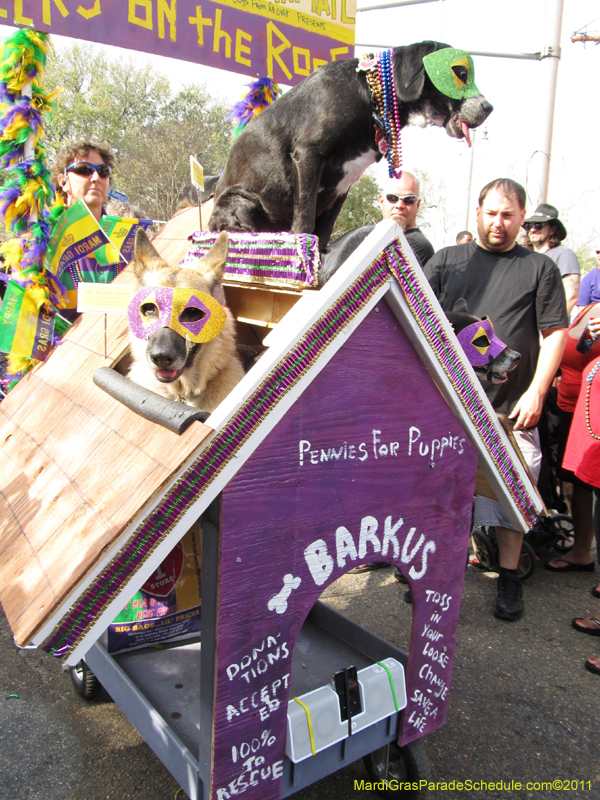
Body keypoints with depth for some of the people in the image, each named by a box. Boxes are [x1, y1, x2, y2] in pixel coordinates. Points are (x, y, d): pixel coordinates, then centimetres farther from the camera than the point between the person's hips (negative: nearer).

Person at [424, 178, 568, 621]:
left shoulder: (540, 268, 7)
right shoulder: (446, 261, 12)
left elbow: (555, 334, 3)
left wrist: (536, 392, -7)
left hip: (511, 409, -1)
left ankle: (510, 580, 23)